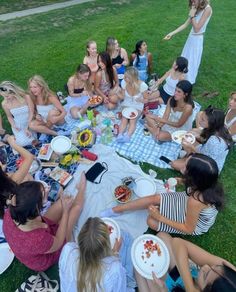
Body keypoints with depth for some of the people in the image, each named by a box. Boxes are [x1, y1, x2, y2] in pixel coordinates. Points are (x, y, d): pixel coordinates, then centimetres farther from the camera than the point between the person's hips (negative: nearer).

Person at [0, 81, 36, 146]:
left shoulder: (26, 97, -19)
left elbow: (31, 113, -12)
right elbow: (9, 116, 7)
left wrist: (27, 128, -14)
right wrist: (13, 125, -12)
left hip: (30, 123, 0)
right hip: (18, 125, 1)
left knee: (32, 140, -19)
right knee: (23, 142, -20)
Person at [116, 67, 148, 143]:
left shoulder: (142, 85, -23)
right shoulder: (124, 82, -15)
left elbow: (146, 99, -8)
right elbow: (123, 96, 2)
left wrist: (139, 99, -29)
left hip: (138, 106, -2)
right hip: (126, 104, 2)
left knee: (132, 120, -26)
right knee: (124, 119, -23)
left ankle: (127, 136, -41)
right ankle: (120, 135, -37)